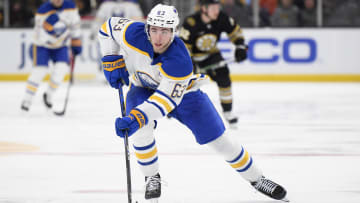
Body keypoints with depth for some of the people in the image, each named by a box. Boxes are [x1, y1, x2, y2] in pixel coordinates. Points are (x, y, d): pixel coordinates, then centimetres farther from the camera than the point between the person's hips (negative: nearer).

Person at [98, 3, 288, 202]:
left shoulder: (179, 60, -40)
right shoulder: (134, 33, -31)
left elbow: (166, 99, -42)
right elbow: (108, 27, -11)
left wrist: (136, 118, -53)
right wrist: (112, 63, -13)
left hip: (182, 91, -2)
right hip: (143, 87, 2)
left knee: (218, 138, -2)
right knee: (140, 128, -28)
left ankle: (257, 179, 16)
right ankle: (152, 178, -4)